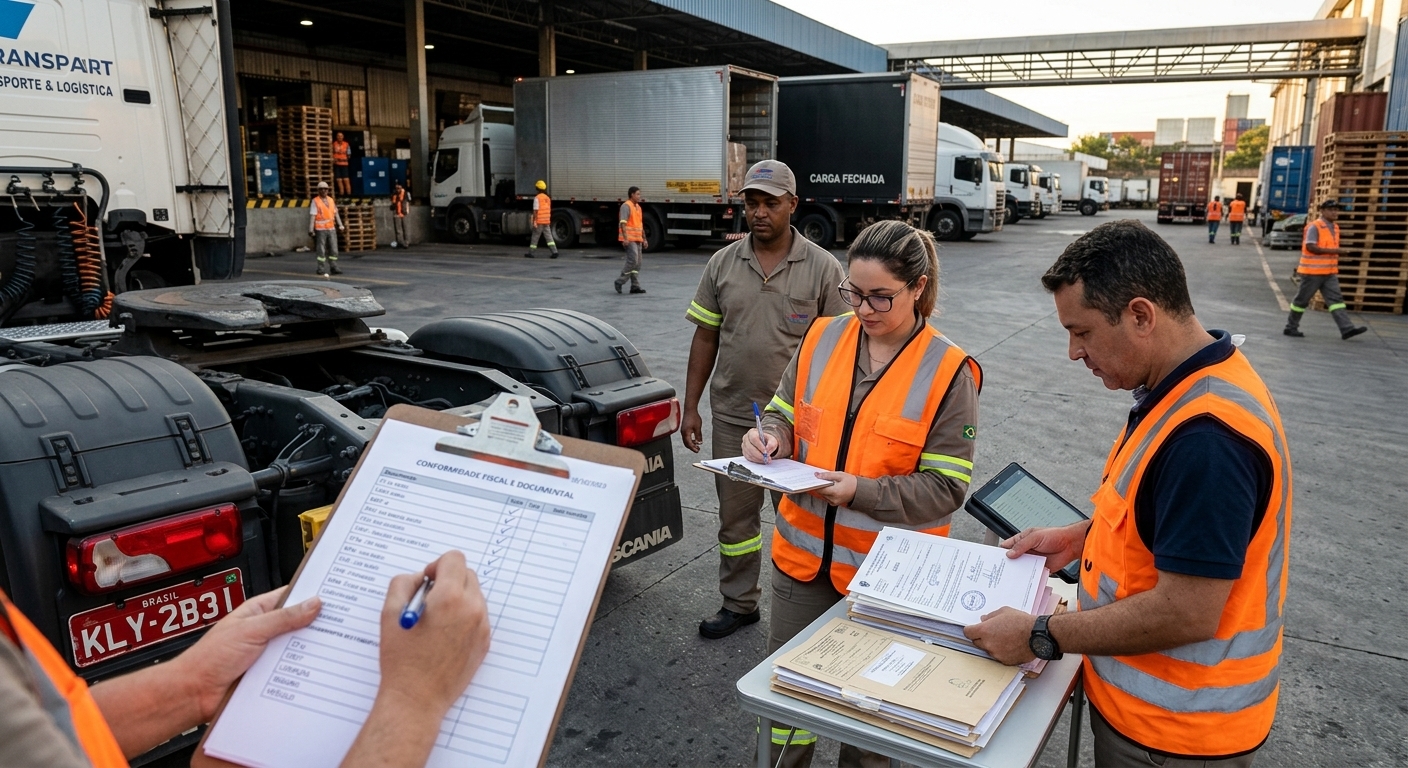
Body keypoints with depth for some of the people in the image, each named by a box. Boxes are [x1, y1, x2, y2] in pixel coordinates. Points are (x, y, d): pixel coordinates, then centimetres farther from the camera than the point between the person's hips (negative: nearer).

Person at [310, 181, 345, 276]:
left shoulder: (331, 200, 10)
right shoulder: (315, 201, -5)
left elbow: (336, 214, 12)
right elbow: (312, 216, -9)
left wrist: (341, 226, 5)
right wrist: (311, 229, -15)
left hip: (331, 229, 5)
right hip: (320, 229, -5)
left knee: (334, 249, 3)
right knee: (321, 250, 0)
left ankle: (333, 268, 9)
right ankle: (321, 269, 7)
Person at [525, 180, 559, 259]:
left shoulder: (537, 198, -11)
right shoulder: (548, 198, 11)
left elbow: (535, 211, -16)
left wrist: (534, 222, -16)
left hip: (539, 222, -6)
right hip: (547, 221, 6)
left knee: (535, 237, 4)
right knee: (548, 236, 3)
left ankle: (530, 253, 12)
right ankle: (555, 252, -9)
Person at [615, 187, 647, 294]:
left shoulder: (638, 207, 19)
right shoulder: (626, 206, -8)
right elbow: (623, 223, -18)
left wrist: (644, 238, 22)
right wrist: (625, 238, -27)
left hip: (637, 239, 9)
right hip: (629, 239, -9)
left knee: (637, 263, 6)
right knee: (633, 261, -14)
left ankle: (635, 286, 9)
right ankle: (620, 281, -4)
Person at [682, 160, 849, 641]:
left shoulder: (822, 268, -6)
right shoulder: (723, 264, 4)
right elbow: (705, 337, 7)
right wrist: (691, 407, 5)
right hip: (732, 416, 3)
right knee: (735, 515, 14)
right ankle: (739, 604, 31)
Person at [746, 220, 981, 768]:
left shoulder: (948, 371, -14)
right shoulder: (821, 339, -2)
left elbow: (945, 488, -15)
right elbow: (785, 414, 7)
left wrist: (860, 491, -27)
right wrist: (771, 438, -16)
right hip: (804, 553, 4)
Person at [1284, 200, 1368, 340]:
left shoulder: (1335, 227, 13)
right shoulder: (1314, 227, -13)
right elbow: (1310, 247, -21)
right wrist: (1332, 251, -23)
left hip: (1330, 272, 8)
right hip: (1312, 271, -8)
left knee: (1335, 299, 0)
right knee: (1302, 300, 3)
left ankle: (1347, 328, -6)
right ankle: (1291, 327, 14)